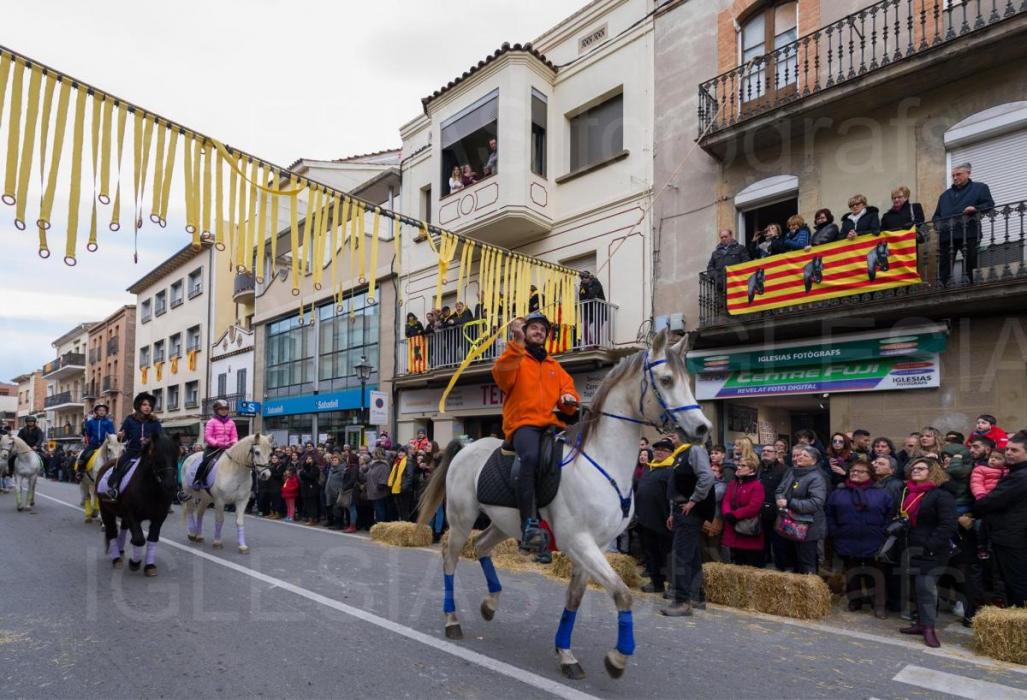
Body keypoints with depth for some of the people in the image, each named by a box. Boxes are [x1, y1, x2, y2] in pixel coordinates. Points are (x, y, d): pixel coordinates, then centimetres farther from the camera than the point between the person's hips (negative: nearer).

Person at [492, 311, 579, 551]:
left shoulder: (555, 367, 28)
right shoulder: (516, 358, 13)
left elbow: (568, 390, 21)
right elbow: (501, 374, -9)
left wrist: (568, 398, -2)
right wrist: (517, 343, -17)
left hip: (553, 424, 5)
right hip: (523, 424, -5)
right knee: (531, 457, -36)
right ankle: (529, 525, -37)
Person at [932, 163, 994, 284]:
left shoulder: (980, 188, 15)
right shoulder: (945, 195, 27)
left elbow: (990, 204, 4)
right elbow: (936, 215, 27)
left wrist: (975, 208, -15)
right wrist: (938, 224, 4)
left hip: (968, 234, -3)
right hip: (946, 236, 3)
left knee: (971, 266, -5)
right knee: (944, 268, -2)